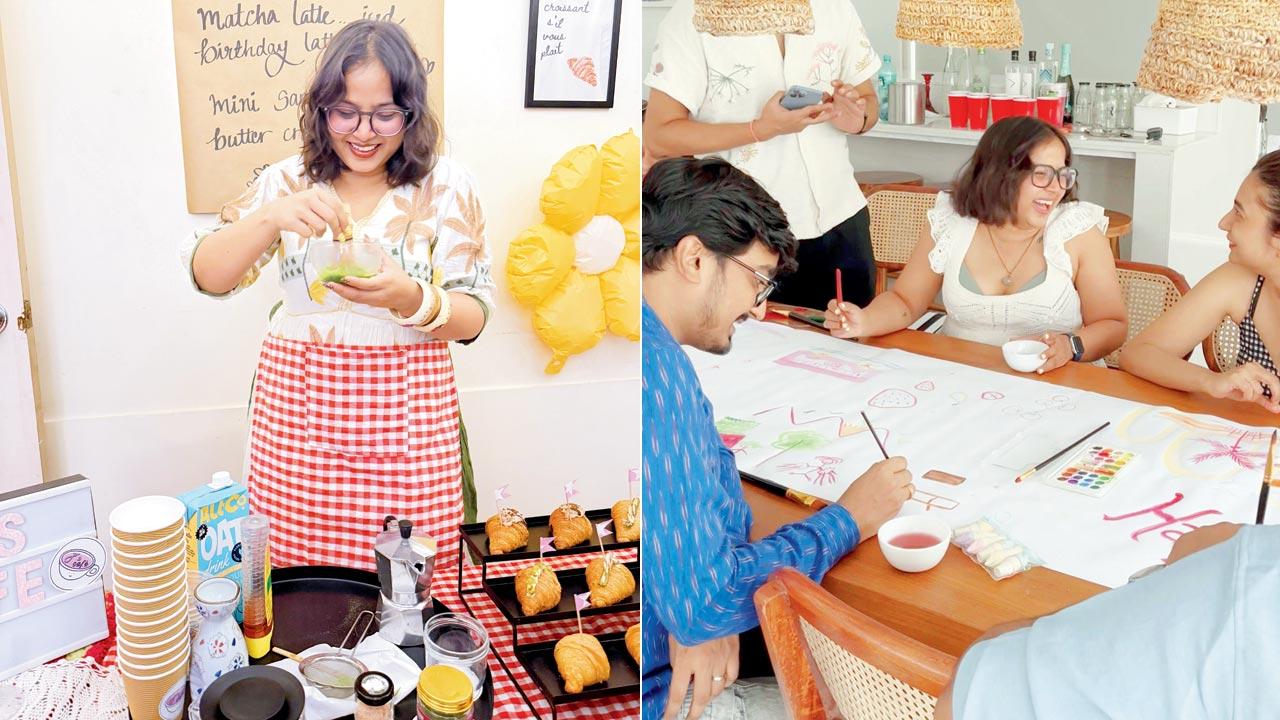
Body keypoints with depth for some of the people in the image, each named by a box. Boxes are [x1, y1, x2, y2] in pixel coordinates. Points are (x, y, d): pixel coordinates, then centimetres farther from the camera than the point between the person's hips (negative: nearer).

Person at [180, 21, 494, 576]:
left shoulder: (445, 186, 0)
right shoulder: (288, 181, 4)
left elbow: (473, 317, -1)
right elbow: (207, 276, -1)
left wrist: (411, 299, -22)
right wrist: (271, 217, -19)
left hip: (404, 419, -1)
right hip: (296, 414, 2)